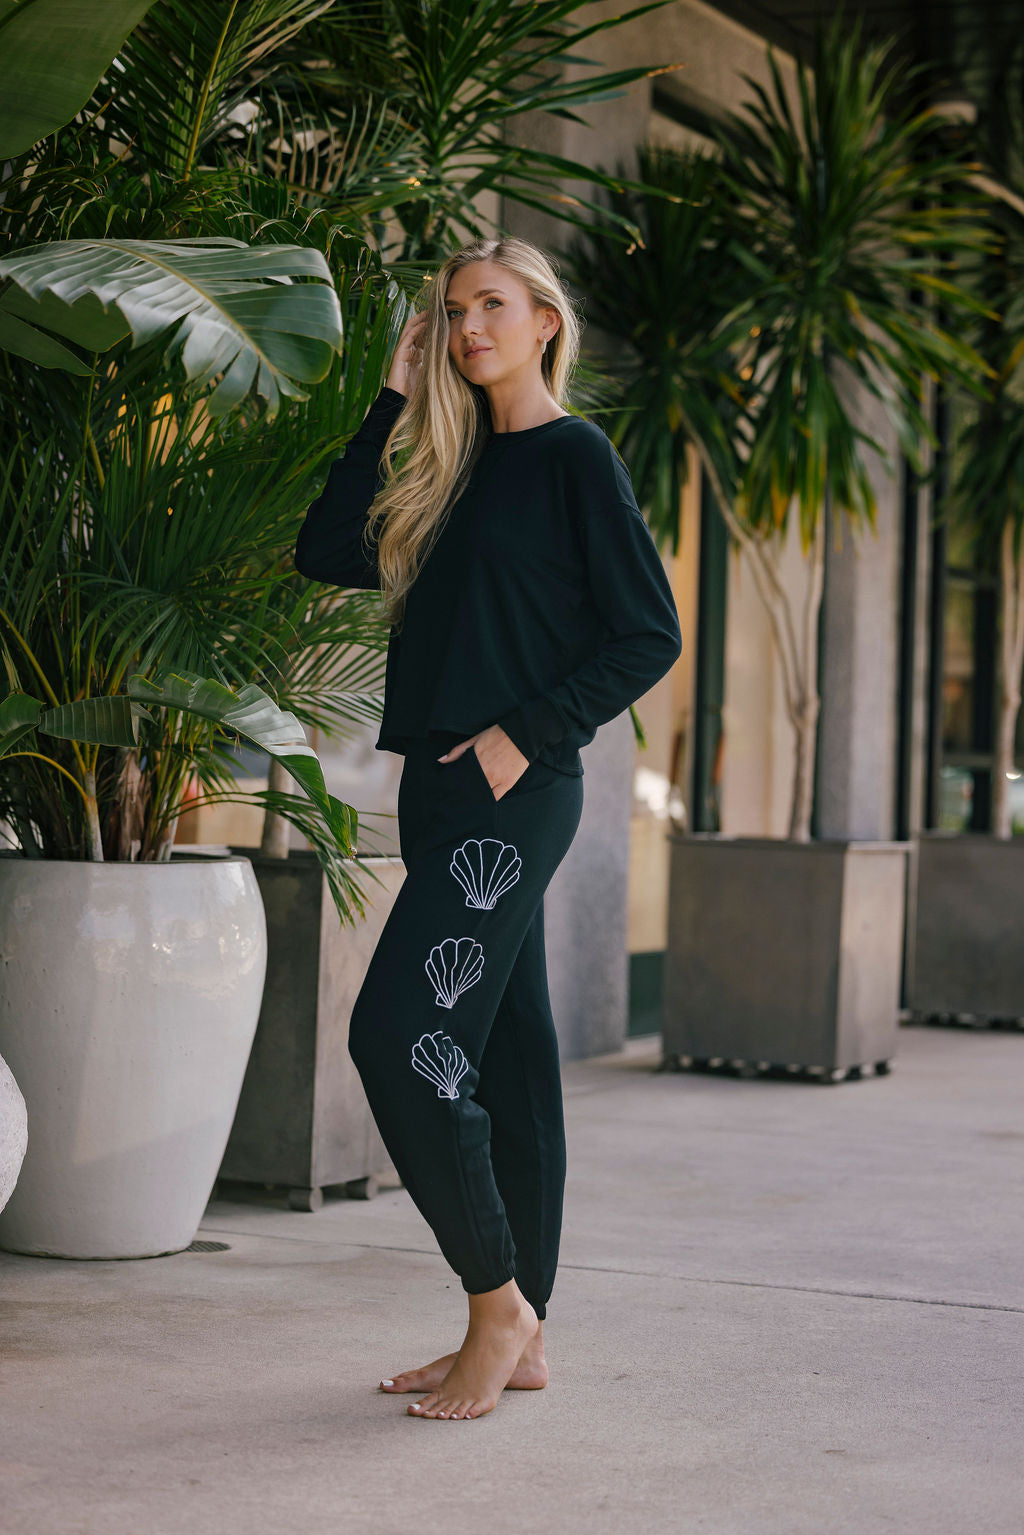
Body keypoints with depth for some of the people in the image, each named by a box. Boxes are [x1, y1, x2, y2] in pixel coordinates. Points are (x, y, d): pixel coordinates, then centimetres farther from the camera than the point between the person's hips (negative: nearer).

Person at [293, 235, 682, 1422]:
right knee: (503, 1053, 9)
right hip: (444, 791, 8)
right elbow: (325, 551, 12)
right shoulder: (454, 467, 18)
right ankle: (517, 1338, 15)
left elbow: (648, 633, -8)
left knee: (399, 1033, -15)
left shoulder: (574, 456, -4)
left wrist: (526, 735, -14)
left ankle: (499, 1301, -3)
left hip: (514, 792, -8)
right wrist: (393, 402, 11)